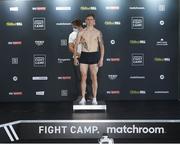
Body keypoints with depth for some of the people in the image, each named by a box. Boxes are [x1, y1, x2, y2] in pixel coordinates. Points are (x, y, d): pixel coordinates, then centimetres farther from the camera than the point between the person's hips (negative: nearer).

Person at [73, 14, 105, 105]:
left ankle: (94, 99, 8)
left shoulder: (98, 32, 2)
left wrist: (101, 59, -8)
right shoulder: (81, 32, 5)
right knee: (83, 77, 2)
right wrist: (75, 58, 0)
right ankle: (83, 98, 10)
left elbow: (102, 46, 0)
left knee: (94, 77, 1)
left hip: (94, 55, -1)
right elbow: (76, 45, 7)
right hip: (84, 55, 1)